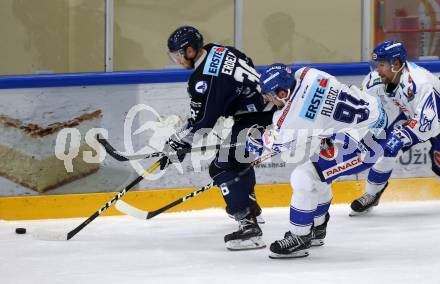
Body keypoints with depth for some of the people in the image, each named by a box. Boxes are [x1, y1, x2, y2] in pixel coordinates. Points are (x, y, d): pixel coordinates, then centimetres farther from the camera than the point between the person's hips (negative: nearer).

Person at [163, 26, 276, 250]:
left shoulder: (204, 79, -20)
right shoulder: (217, 51, 8)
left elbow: (201, 122, -15)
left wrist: (178, 145, -5)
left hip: (256, 120, -10)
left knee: (223, 167, -11)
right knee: (237, 159, 32)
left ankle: (248, 227, -19)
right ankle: (249, 205, 52)